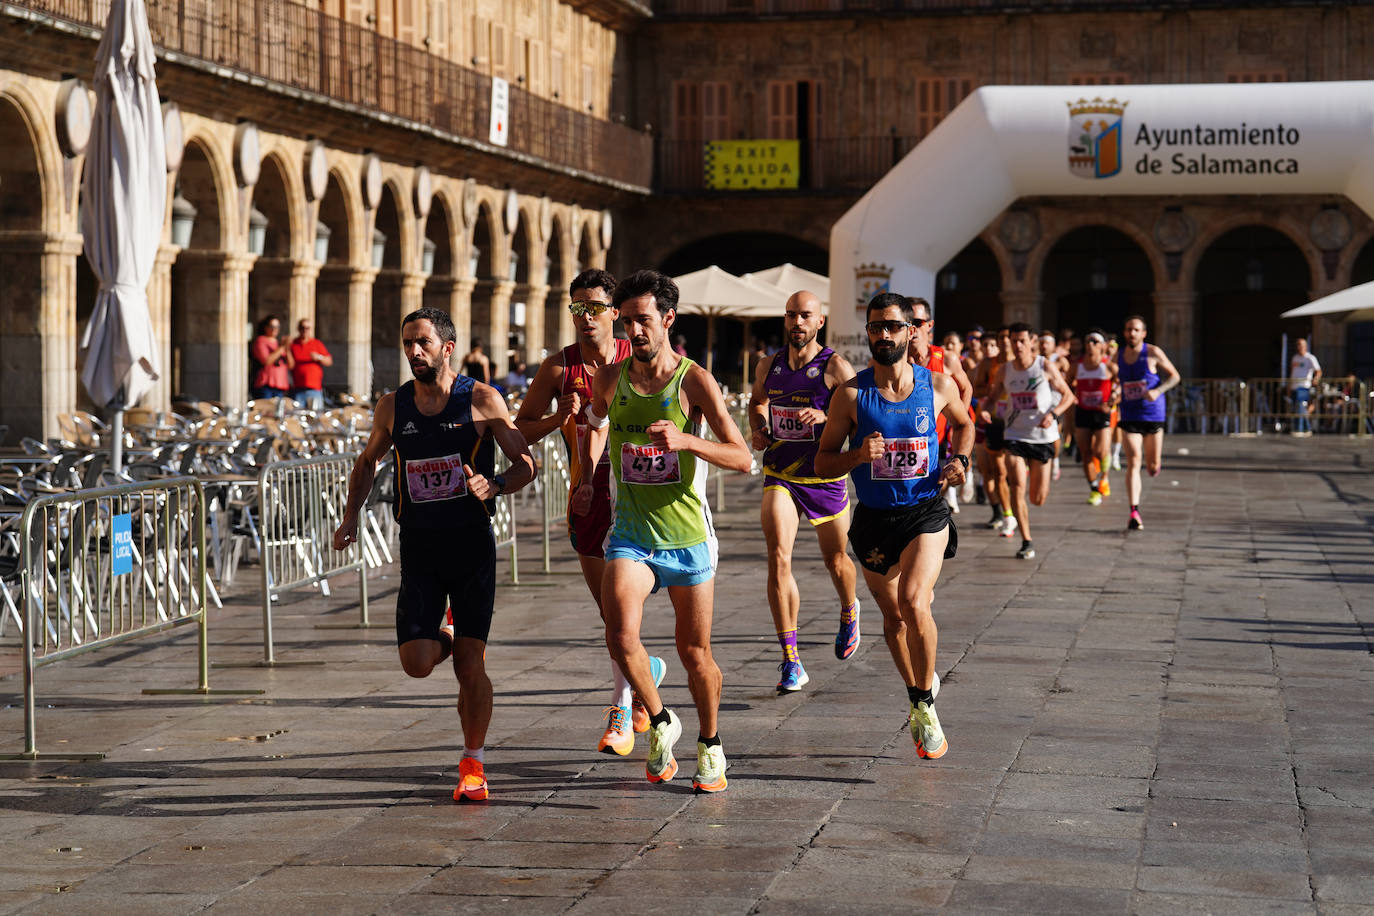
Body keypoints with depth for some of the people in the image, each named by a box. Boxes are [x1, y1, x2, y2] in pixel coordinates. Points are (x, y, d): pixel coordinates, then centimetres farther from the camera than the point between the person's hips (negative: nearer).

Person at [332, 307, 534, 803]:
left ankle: (472, 764, 12)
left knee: (470, 664, -5)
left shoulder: (482, 400, -5)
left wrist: (494, 485, -21)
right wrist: (351, 516, 8)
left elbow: (526, 464, -1)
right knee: (417, 664, -8)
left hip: (472, 543, -2)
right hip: (420, 547, 3)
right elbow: (367, 461, 21)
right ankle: (448, 632, 28)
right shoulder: (393, 406, 4)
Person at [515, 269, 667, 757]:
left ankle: (622, 709, -8)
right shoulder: (559, 367, -1)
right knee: (608, 606, 12)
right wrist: (559, 418, -17)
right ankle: (645, 670, 39)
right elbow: (519, 432, 0)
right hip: (586, 495, 3)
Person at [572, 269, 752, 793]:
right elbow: (595, 424, 25)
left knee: (695, 653, 8)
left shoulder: (694, 381, -8)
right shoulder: (610, 379, 2)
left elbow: (742, 459, -13)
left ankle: (710, 746, 32)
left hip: (687, 537, -2)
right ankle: (660, 722, 4)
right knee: (620, 636, -21)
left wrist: (686, 440, -28)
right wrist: (585, 480, 11)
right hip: (630, 533, 2)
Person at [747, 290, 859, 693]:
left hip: (824, 477, -2)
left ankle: (849, 612, 53)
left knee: (836, 561, 16)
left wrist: (825, 417, -30)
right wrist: (758, 428, 6)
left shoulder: (835, 367, -9)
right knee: (778, 557, -17)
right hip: (779, 476, 2)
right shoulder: (768, 366, 5)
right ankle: (791, 661, -14)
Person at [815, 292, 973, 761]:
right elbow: (823, 461, -2)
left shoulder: (938, 385, -3)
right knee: (893, 619, 13)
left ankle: (924, 705, -5)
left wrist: (959, 460, 0)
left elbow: (963, 423, 19)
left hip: (926, 514, -2)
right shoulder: (851, 394, -7)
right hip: (874, 519, 2)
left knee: (914, 603, -22)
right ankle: (920, 688, 39)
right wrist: (858, 455, -22)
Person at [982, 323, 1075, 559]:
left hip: (1042, 436, -2)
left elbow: (1068, 395, 0)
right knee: (1017, 487, -17)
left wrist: (1053, 414, -18)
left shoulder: (1045, 367, -6)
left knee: (1037, 499, 1)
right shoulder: (1005, 369, 2)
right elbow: (993, 396, 15)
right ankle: (1026, 541, -6)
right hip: (1015, 435, 2)